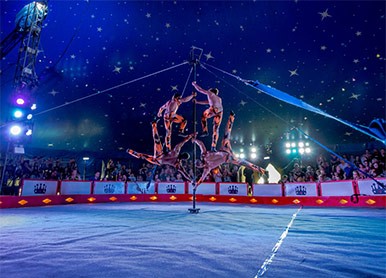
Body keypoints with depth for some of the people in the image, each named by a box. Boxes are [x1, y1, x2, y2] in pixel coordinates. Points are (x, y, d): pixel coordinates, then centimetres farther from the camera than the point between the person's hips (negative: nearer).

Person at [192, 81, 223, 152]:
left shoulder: (210, 93, 24)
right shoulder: (219, 99, 39)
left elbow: (199, 89, 29)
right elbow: (208, 102, 44)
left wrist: (194, 84, 48)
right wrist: (197, 102, 50)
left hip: (213, 109, -5)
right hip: (220, 112, 5)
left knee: (203, 116, 29)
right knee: (216, 129, 9)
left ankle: (205, 131, 17)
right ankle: (213, 146, 5)